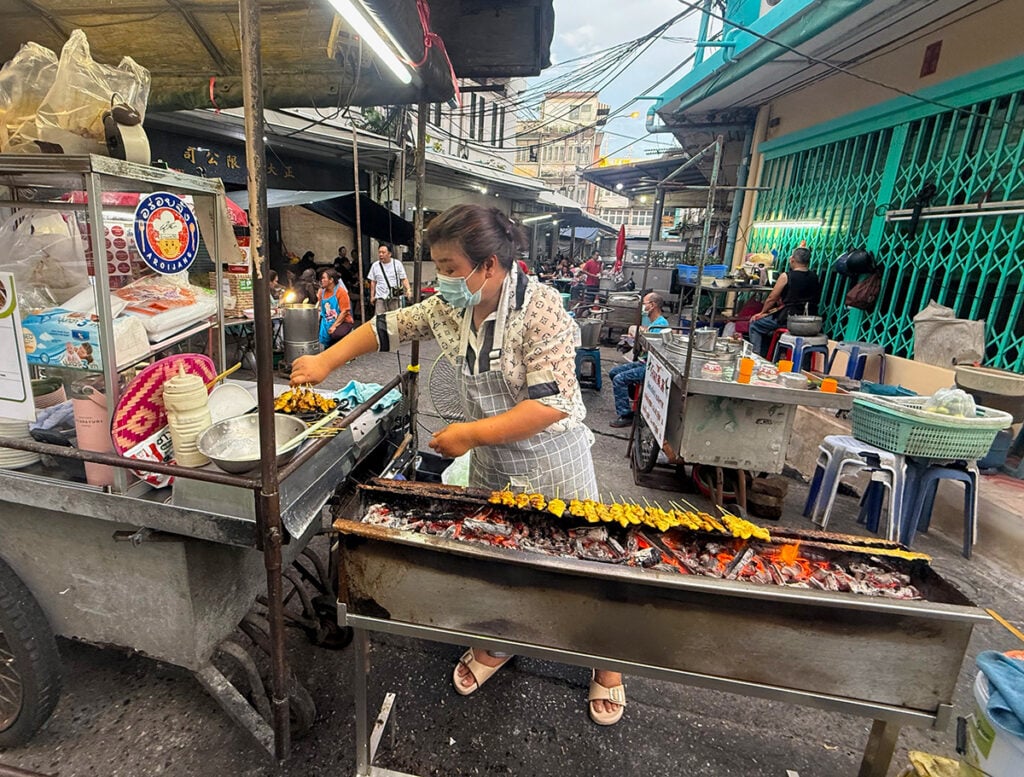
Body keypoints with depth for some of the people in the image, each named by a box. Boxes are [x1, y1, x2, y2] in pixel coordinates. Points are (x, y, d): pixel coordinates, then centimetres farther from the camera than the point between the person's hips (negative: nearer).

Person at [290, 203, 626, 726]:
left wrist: (470, 433, -26)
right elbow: (390, 326, 9)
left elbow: (551, 404, -29)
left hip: (553, 467, -6)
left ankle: (608, 667, 39)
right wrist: (326, 361, 8)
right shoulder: (451, 308, -4)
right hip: (491, 466, 6)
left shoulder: (539, 310, -25)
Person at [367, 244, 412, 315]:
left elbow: (404, 279, 1)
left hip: (395, 297, -1)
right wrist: (372, 296, 8)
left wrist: (408, 289, -15)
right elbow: (373, 282, 12)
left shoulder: (397, 264, 2)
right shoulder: (375, 265, 7)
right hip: (380, 297, 1)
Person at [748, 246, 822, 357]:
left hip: (787, 319, -7)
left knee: (754, 325, 11)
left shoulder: (786, 276, -11)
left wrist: (762, 313, 13)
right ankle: (765, 357, 35)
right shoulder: (814, 277, 6)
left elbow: (772, 299, -4)